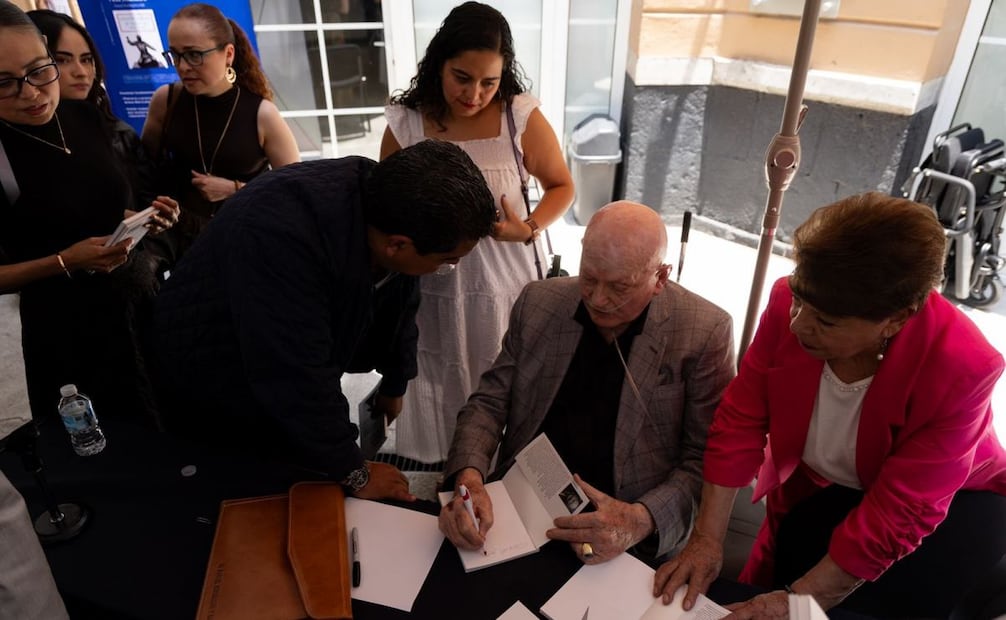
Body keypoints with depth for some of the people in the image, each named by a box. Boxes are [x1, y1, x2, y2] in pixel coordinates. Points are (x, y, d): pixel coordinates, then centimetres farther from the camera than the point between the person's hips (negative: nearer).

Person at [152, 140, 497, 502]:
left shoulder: (390, 201, -16)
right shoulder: (282, 231, -39)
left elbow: (397, 312, 0)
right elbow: (294, 375, -37)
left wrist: (393, 387, 13)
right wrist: (355, 474, -25)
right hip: (212, 399, -5)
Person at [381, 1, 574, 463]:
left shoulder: (522, 117, -8)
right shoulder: (405, 123, -5)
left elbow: (561, 186, 4)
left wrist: (529, 229, -13)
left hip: (504, 282, -1)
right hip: (433, 286, 1)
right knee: (442, 393, 13)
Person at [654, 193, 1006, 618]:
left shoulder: (961, 368, -34)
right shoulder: (790, 301, -27)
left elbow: (898, 514, -30)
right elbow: (740, 420, -19)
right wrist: (706, 538, -21)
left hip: (948, 501, -2)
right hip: (816, 493, 3)